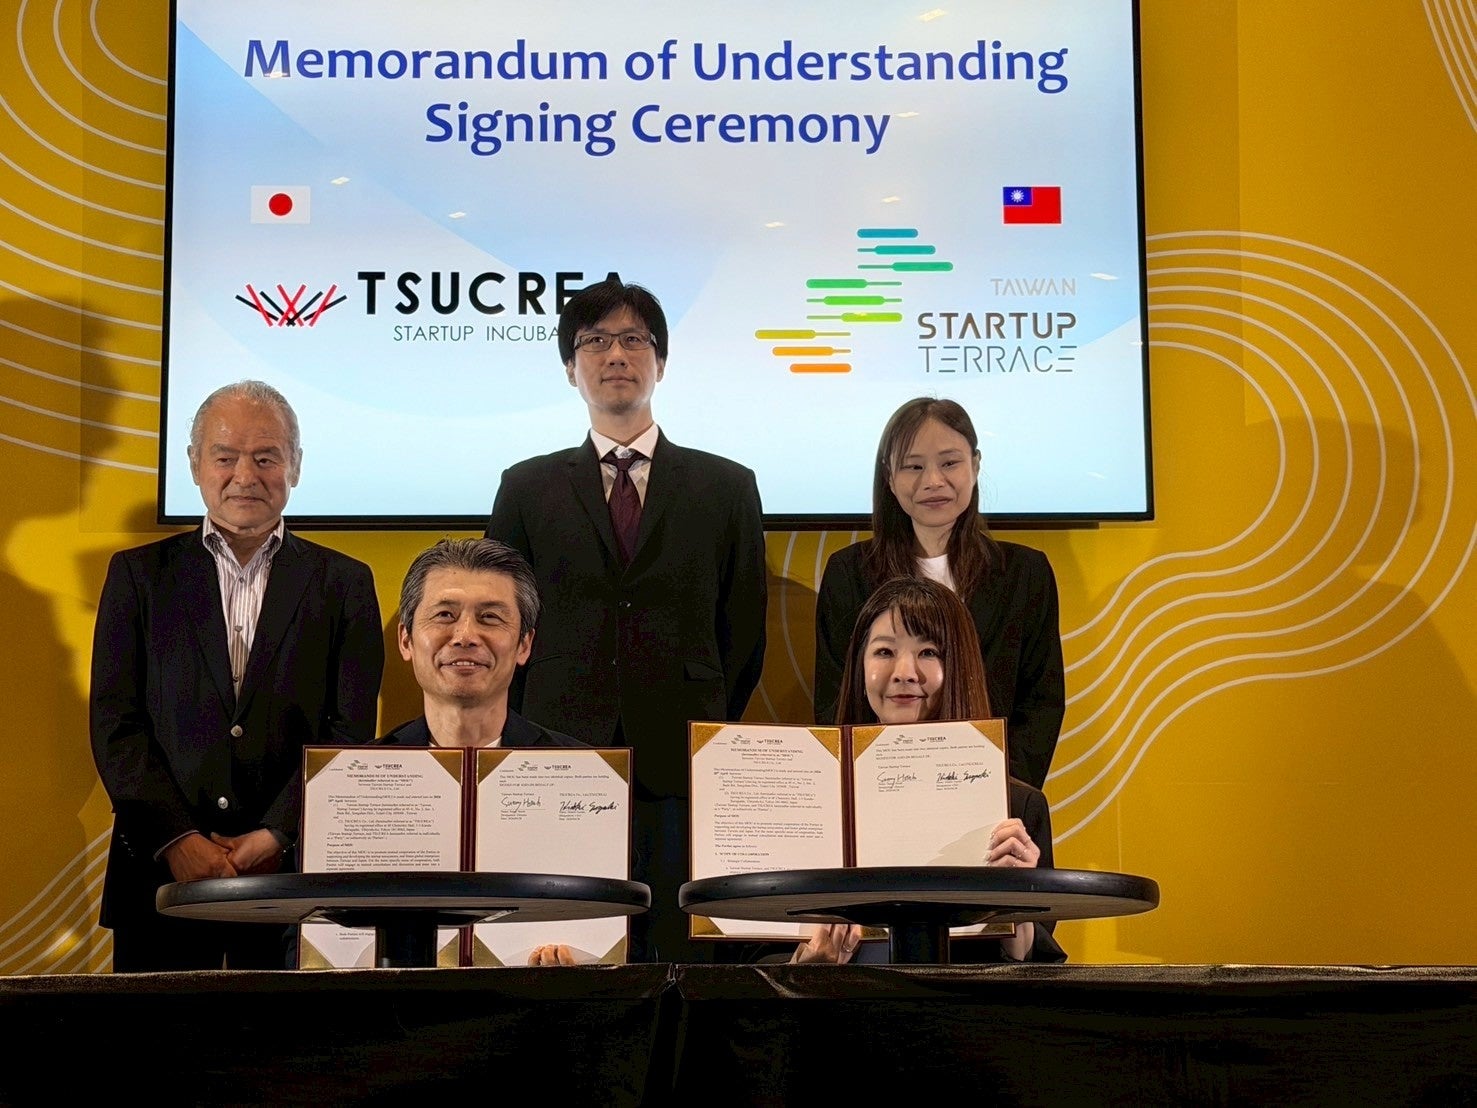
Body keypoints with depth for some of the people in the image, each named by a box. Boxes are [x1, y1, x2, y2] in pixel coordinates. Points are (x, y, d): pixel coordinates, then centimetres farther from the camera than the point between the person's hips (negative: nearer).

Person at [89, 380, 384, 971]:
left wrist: (277, 836, -12)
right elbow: (115, 723, 2)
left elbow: (350, 732, -1)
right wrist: (176, 839, -10)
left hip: (294, 872, -1)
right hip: (160, 870, 1)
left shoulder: (344, 583, 7)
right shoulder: (139, 574, 9)